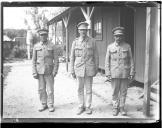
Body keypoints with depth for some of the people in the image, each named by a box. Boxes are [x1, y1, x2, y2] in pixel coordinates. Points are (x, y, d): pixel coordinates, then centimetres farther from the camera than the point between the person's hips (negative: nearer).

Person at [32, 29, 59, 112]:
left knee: (50, 89, 1)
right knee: (41, 89, 7)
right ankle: (43, 104, 19)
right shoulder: (36, 46, 3)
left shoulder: (52, 46, -1)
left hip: (49, 71, -2)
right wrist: (34, 72, -2)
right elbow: (34, 60, 4)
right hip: (39, 71, 2)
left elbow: (56, 60, 0)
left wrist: (55, 71, -9)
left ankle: (50, 105, 13)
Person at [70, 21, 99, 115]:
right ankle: (81, 106, 19)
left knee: (88, 89, 5)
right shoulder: (75, 42, 3)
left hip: (89, 69, -1)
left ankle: (88, 107, 16)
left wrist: (96, 69, 3)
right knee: (80, 89, 8)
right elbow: (72, 57, 6)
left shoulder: (92, 41, 0)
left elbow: (96, 56, 4)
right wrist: (72, 71, 3)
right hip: (79, 69, 1)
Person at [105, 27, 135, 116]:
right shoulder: (110, 47, 1)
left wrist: (132, 73, -2)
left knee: (123, 92, 7)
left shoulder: (127, 46, 2)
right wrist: (108, 74, -3)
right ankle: (115, 107, 20)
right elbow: (107, 61, 3)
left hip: (125, 74, 0)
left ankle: (121, 108, 21)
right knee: (115, 92, 6)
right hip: (114, 74, 0)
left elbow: (131, 61, 3)